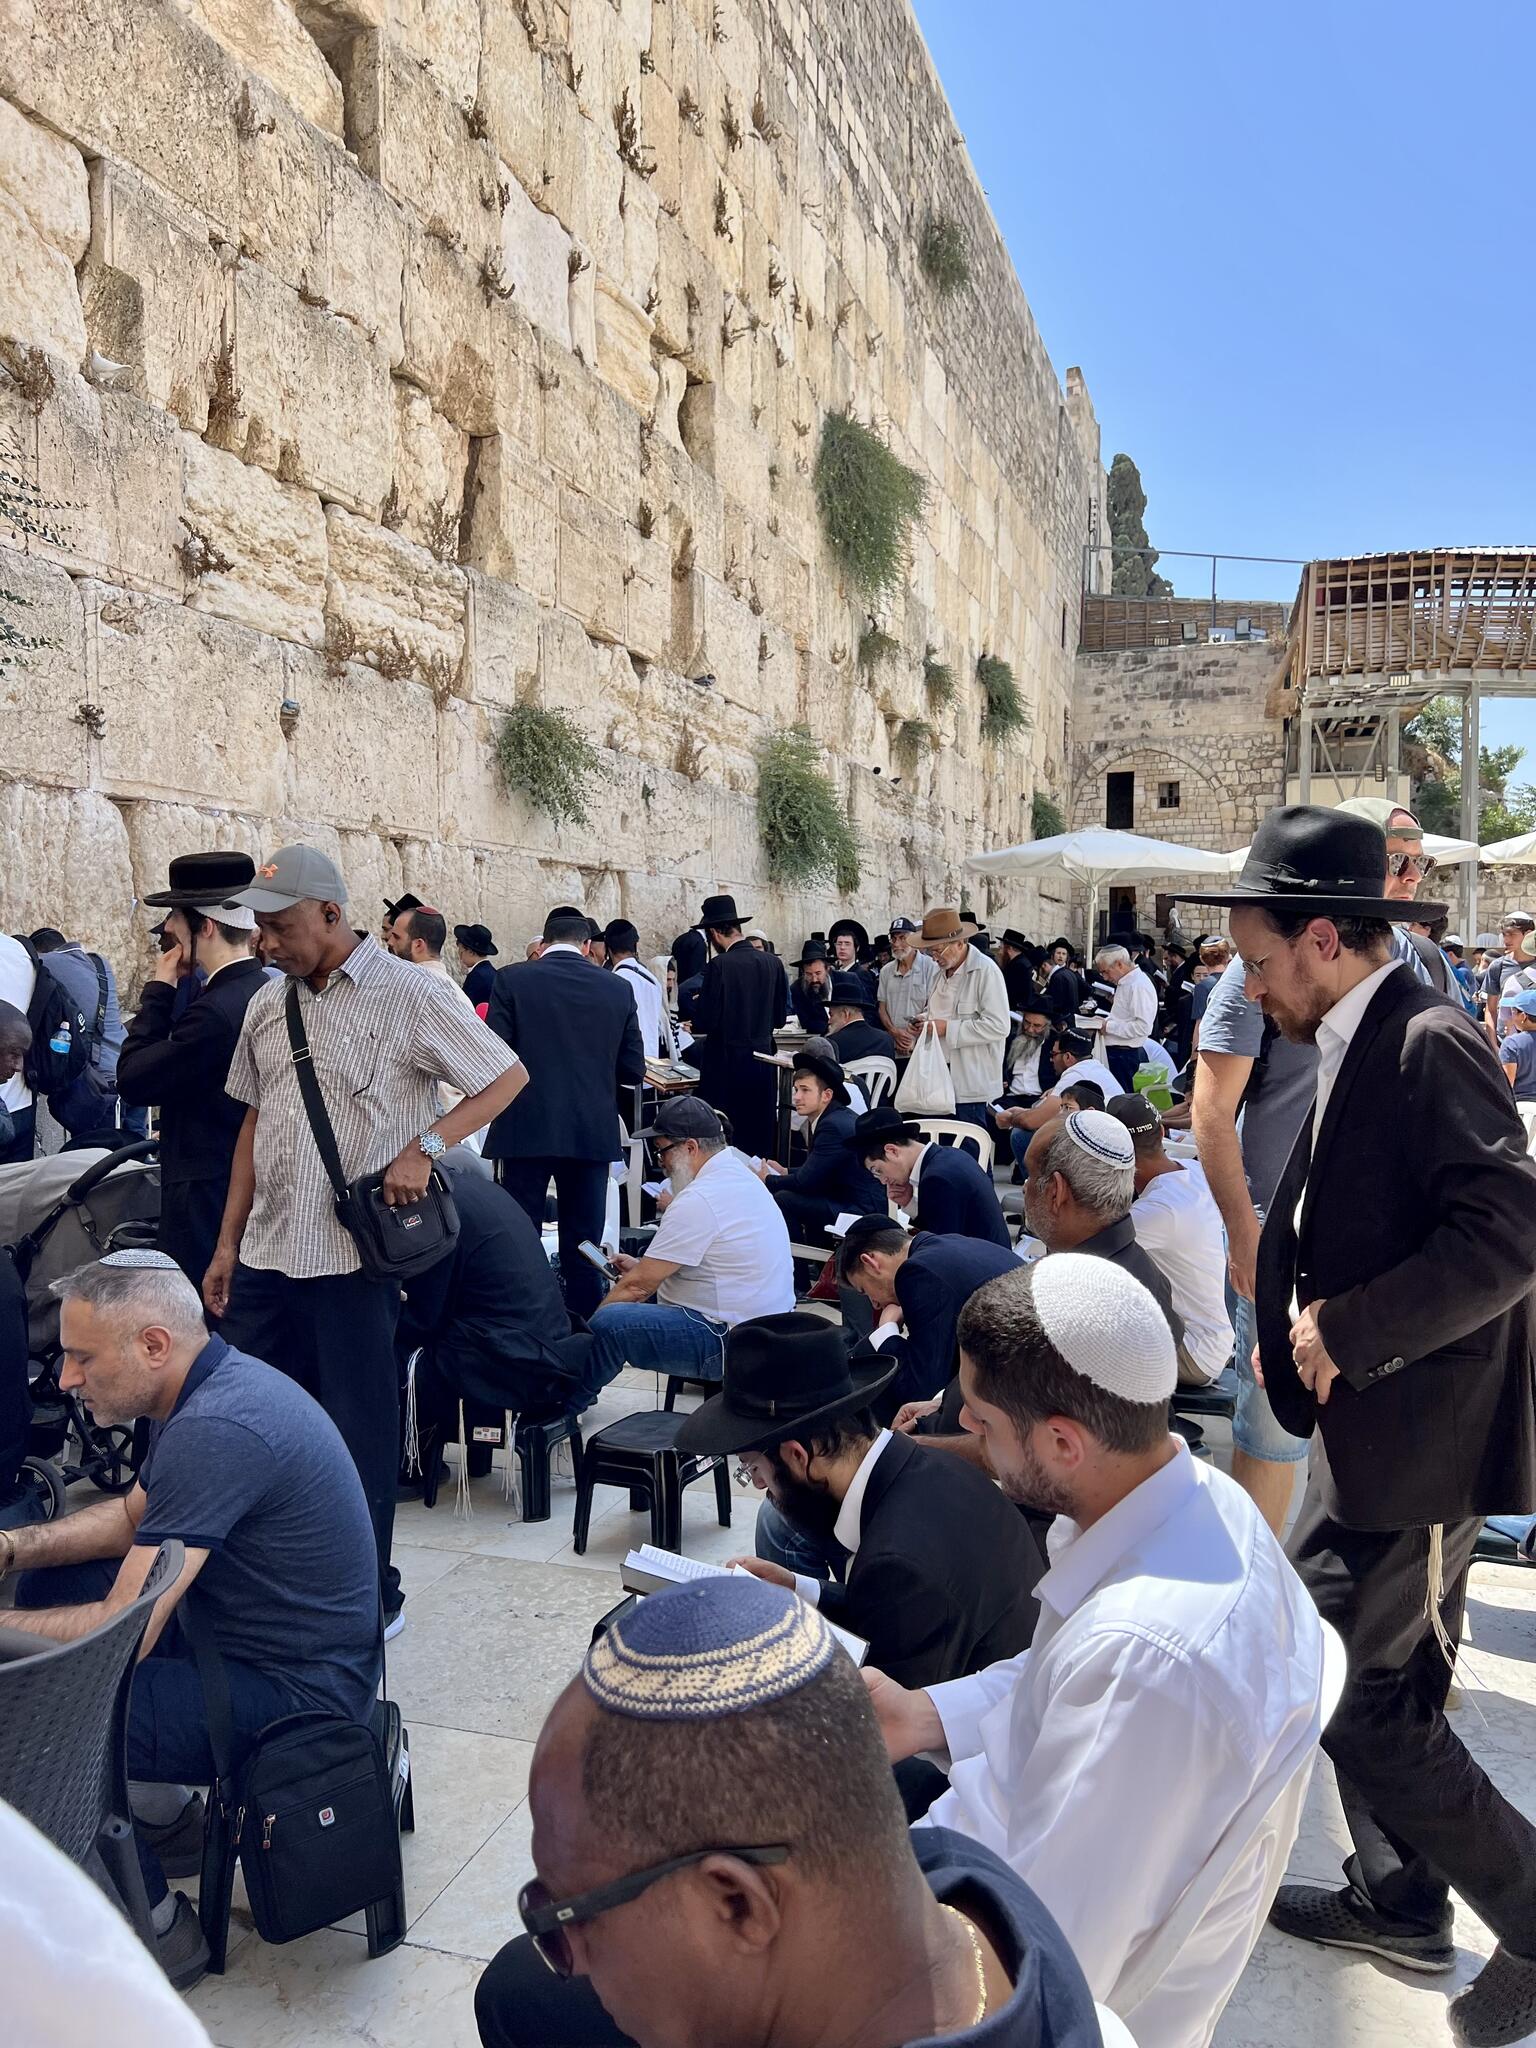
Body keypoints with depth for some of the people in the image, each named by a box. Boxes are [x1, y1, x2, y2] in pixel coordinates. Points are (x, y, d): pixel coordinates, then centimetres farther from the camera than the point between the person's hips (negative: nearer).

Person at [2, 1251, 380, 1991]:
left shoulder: (214, 1432, -28)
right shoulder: (218, 1383, 1)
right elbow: (134, 1514, 16)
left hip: (296, 1689, -10)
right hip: (247, 1634, 10)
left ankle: (155, 1930, 5)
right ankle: (164, 1817, 26)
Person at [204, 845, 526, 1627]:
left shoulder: (409, 994, -9)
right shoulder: (268, 1004, 9)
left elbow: (508, 1076, -7)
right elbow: (254, 1123, 15)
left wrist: (425, 1145, -19)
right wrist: (227, 1244, 13)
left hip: (355, 1256, -5)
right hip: (266, 1253, 6)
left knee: (360, 1434, 6)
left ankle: (368, 1597, 24)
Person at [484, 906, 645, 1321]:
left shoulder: (512, 979, -3)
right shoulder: (619, 989, 3)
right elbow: (633, 1071, 3)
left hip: (526, 1130, -2)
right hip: (593, 1132, 2)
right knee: (583, 1245, 11)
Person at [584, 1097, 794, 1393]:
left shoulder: (698, 1200, -20)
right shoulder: (739, 1175, 10)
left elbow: (638, 1284, -15)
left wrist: (584, 1329, -3)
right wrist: (642, 1267, 14)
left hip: (731, 1343, -11)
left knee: (609, 1323, -20)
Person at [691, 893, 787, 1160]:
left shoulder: (720, 965, -15)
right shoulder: (772, 962, 2)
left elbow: (705, 1022, -15)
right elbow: (780, 1017, 9)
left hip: (726, 1064, -6)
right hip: (763, 1061, 6)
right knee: (760, 1137, 13)